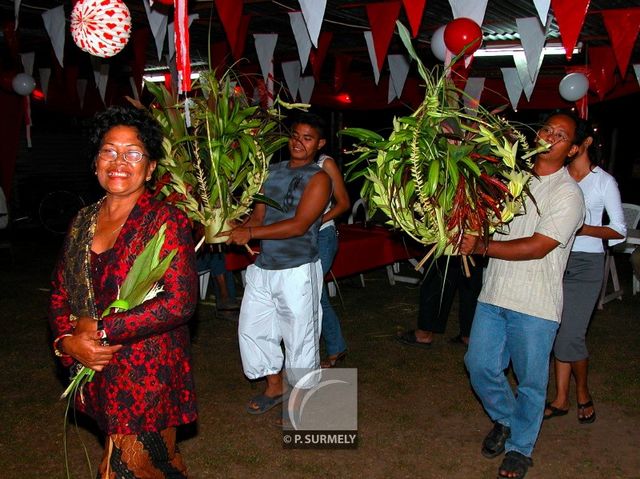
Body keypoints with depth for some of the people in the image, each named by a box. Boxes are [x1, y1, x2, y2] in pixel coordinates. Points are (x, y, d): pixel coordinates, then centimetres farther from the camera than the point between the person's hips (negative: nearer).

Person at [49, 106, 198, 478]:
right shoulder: (83, 223, 7)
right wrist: (68, 341, -8)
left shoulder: (166, 220, -12)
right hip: (98, 375, 6)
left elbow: (179, 303, -20)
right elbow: (60, 295, 12)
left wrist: (99, 329, -16)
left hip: (150, 378, -6)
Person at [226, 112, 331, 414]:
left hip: (297, 270, -7)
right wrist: (233, 230, -12)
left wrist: (250, 233, -20)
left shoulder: (319, 178, -10)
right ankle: (275, 387, 35)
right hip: (263, 267, 7)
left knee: (299, 336, 5)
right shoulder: (273, 171, 10)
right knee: (251, 328, 15)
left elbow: (299, 225, -19)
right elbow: (258, 215, 8)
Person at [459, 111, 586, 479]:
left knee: (531, 381, 9)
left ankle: (520, 447, 30)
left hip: (535, 305, -5)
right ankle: (504, 419, 38)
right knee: (480, 365, 10)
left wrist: (482, 247, -17)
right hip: (494, 295, 5)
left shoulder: (569, 194, -10)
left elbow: (537, 247, -18)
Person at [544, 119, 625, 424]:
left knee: (570, 336, -7)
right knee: (560, 332, 7)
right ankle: (561, 399, 19)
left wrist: (584, 229, -17)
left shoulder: (604, 181, -2)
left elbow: (620, 230, -2)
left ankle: (583, 394, 18)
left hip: (586, 264, -4)